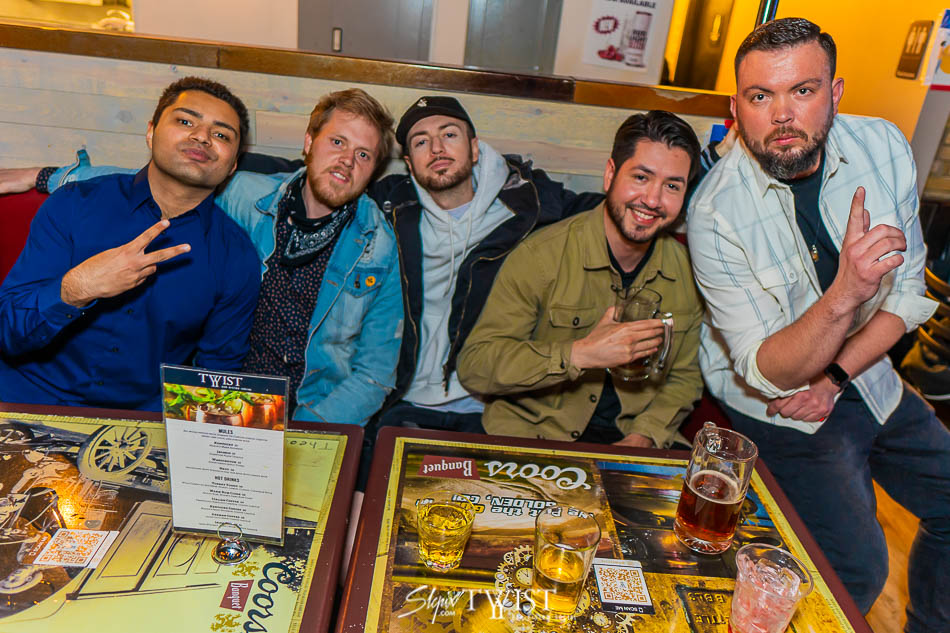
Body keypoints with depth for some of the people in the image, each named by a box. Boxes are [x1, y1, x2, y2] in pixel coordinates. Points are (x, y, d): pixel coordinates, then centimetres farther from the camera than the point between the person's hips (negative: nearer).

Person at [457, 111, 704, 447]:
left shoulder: (688, 271, 2)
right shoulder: (541, 256, -13)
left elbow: (684, 377, 13)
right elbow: (473, 366, -15)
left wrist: (643, 436, -6)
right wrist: (579, 355, -26)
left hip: (630, 442, 5)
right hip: (530, 434, -4)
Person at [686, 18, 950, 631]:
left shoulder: (883, 147, -11)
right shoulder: (716, 213, -25)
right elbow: (765, 372, -24)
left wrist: (834, 377, -15)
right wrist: (844, 294, -41)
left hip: (864, 375, 6)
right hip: (773, 403, -5)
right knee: (857, 568, -15)